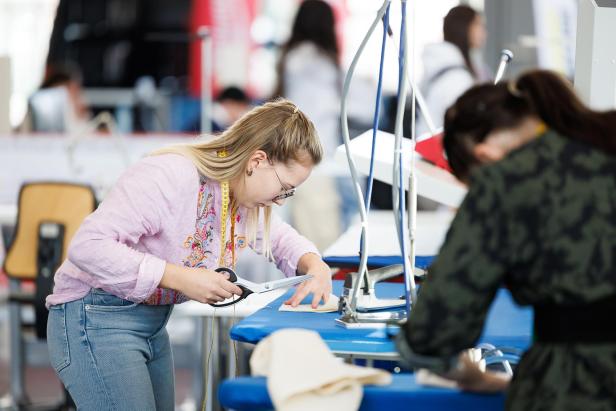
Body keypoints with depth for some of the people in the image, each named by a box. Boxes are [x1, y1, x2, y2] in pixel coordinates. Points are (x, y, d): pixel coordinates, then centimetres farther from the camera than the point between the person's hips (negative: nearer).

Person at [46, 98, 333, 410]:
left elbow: (279, 238, 20)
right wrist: (181, 278, -32)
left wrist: (315, 266, -3)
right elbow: (87, 246, -30)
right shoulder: (169, 176, -25)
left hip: (153, 323, 9)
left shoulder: (245, 196, 1)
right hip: (96, 319, -9)